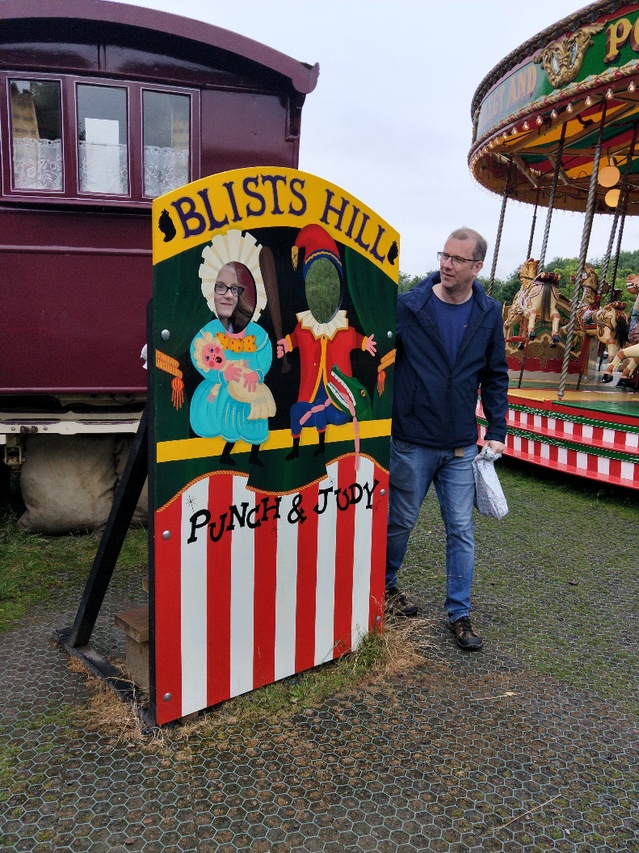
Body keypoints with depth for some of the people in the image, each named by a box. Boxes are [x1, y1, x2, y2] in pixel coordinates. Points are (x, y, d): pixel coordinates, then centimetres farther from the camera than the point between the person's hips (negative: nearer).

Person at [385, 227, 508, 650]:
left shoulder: (489, 314, 2)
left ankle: (460, 613, 22)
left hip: (462, 447, 2)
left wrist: (497, 432, 2)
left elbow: (496, 376, 7)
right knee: (400, 521, 12)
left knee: (462, 530, 7)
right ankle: (384, 585, 37)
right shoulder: (408, 307, -7)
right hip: (412, 441, -2)